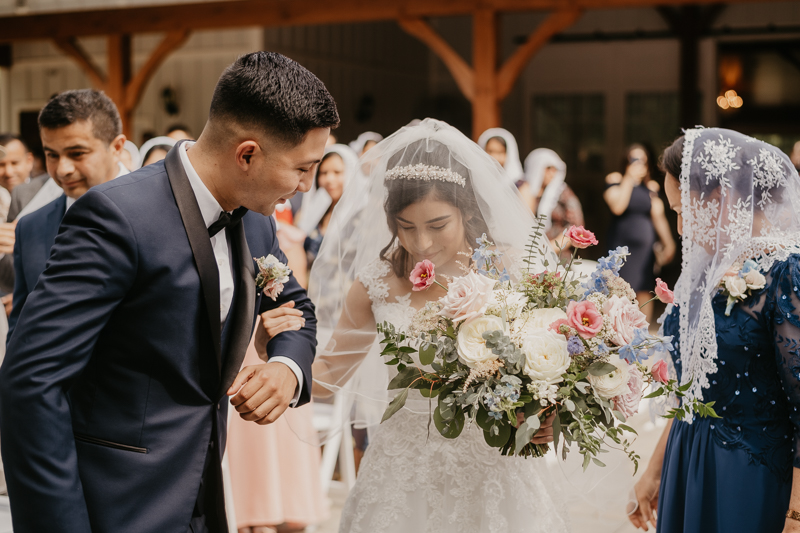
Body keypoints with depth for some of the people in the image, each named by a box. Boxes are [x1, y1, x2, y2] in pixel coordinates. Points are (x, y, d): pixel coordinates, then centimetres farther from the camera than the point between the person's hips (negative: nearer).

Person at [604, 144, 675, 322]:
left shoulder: (650, 187, 13)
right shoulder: (615, 180, 1)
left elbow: (658, 215, 11)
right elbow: (617, 207, -14)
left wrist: (669, 243, 4)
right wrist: (629, 179, -11)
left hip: (646, 245, 4)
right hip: (622, 245, -4)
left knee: (645, 292, 2)